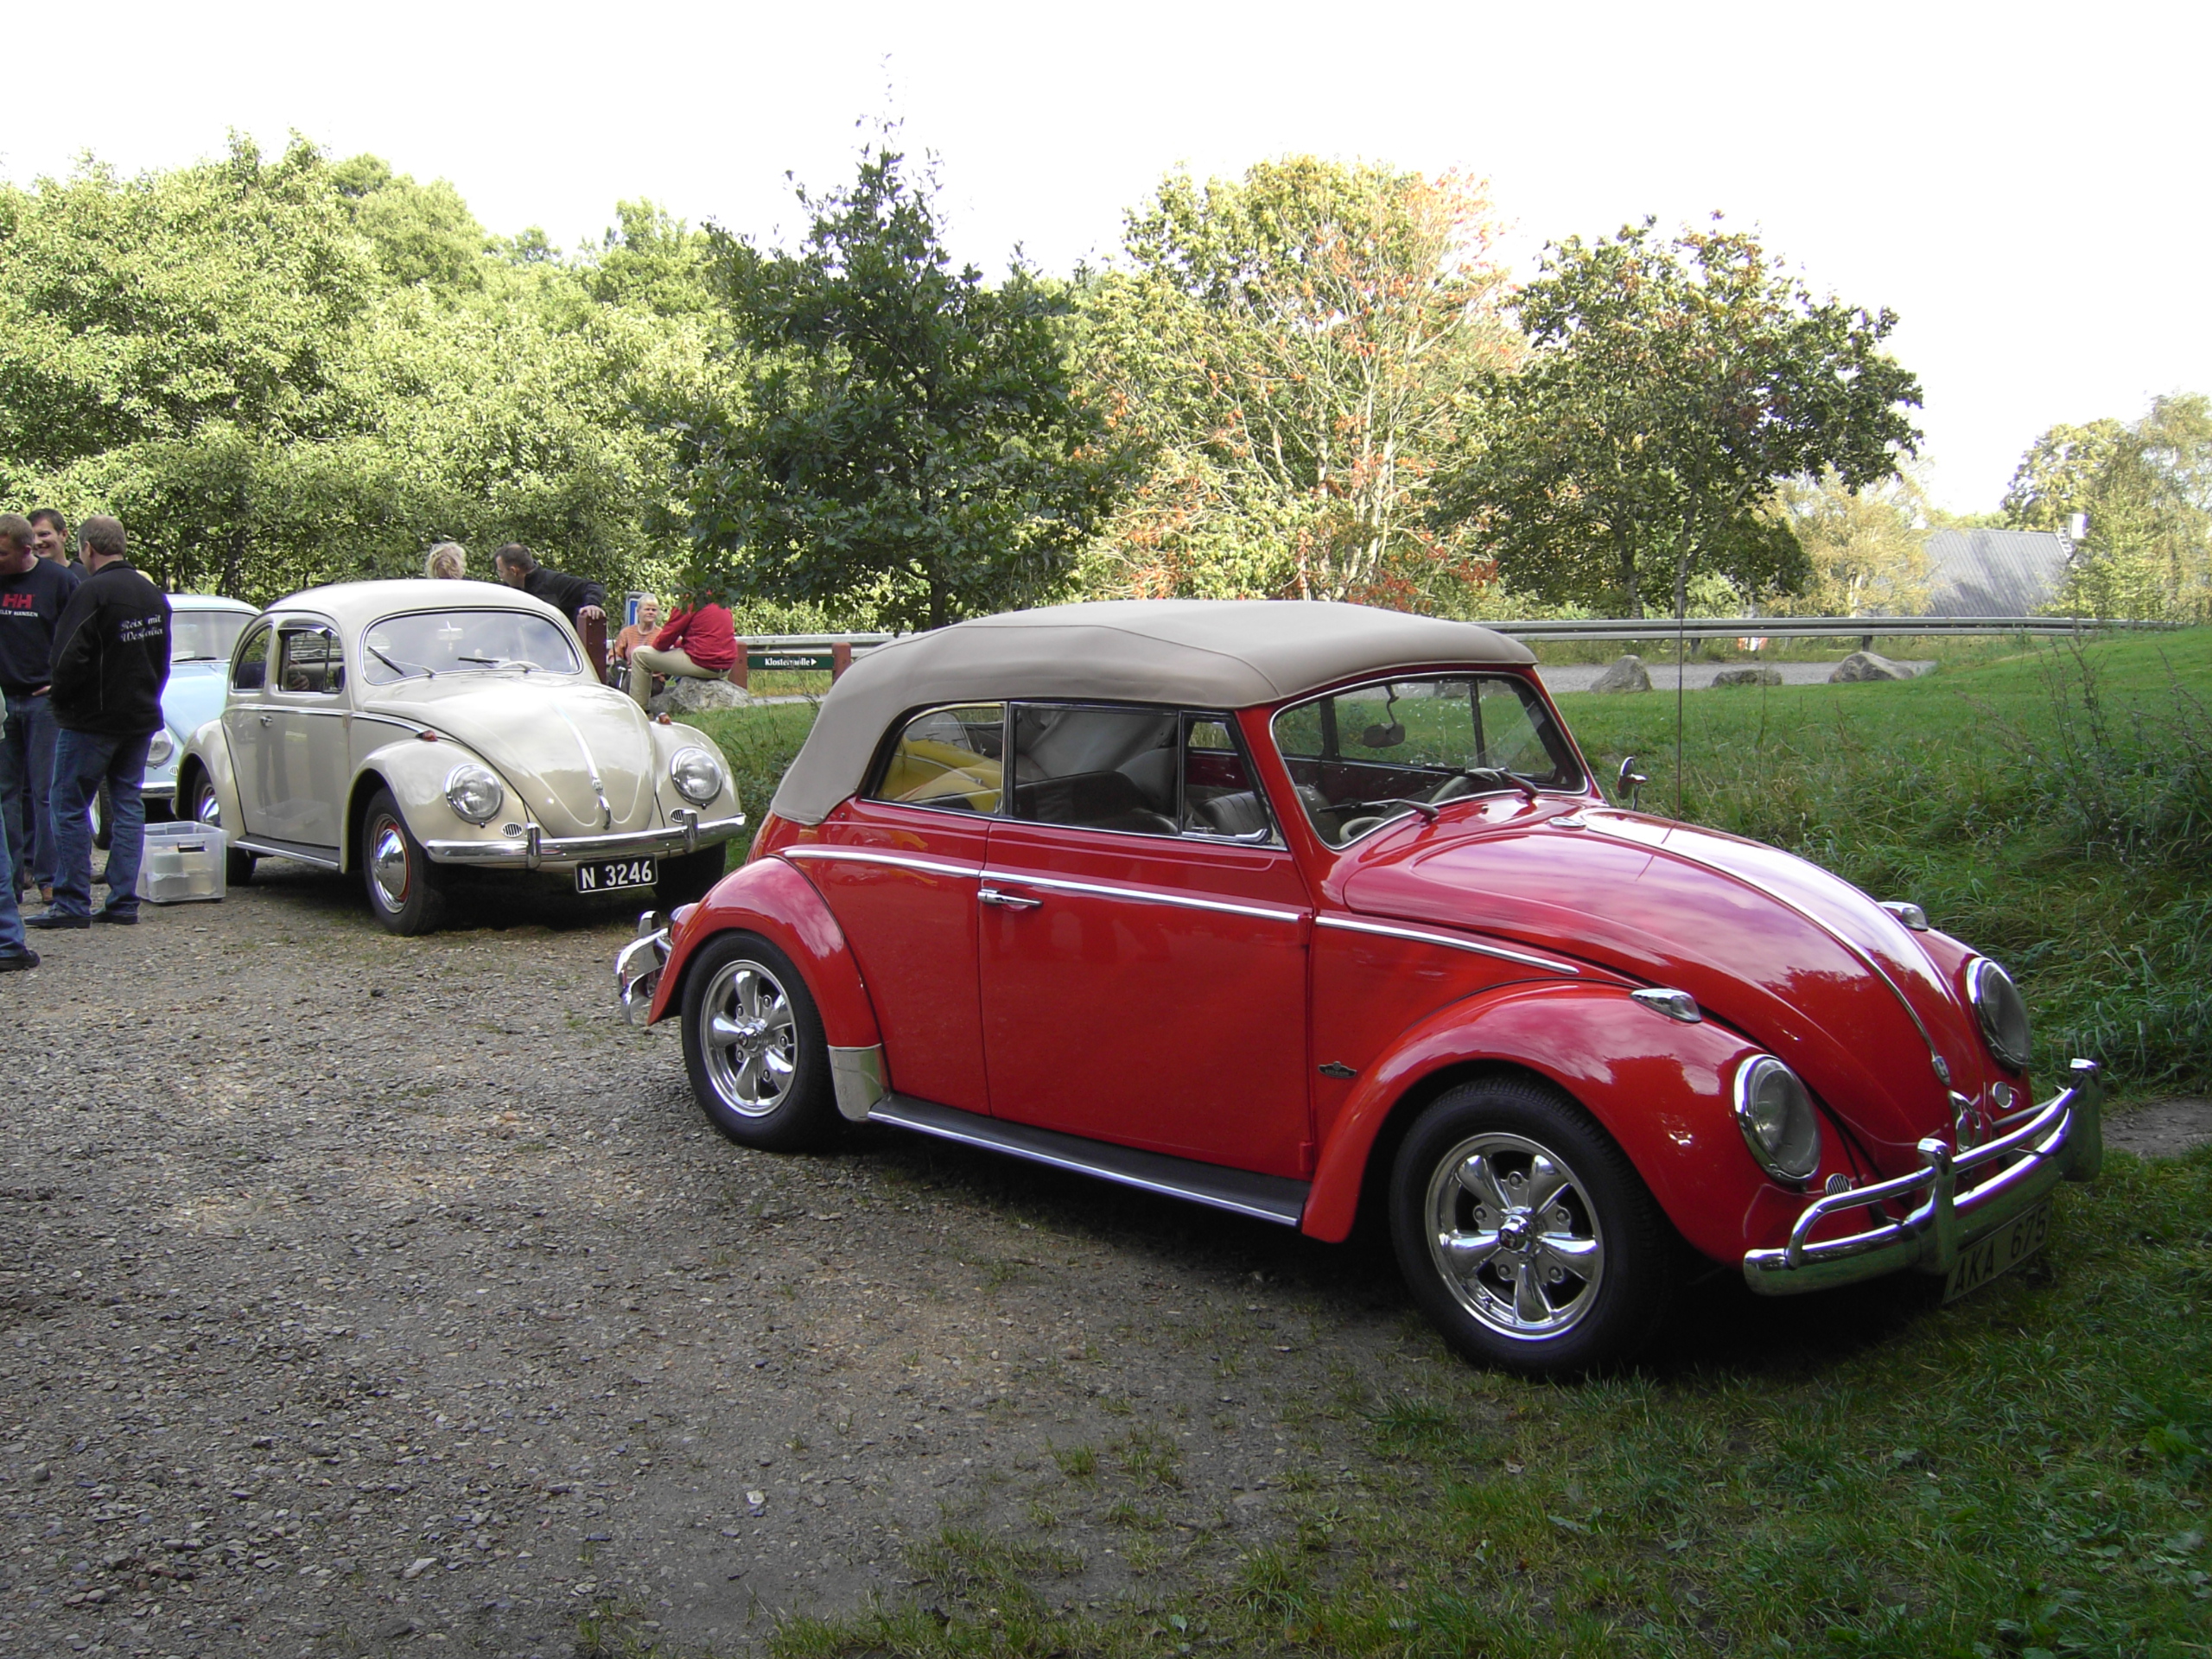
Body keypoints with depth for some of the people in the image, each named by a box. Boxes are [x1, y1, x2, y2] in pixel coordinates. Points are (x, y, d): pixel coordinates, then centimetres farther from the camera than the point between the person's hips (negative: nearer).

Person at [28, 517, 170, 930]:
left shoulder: (92, 591, -16)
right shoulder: (153, 594, 9)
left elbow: (70, 658, -19)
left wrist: (60, 698, -3)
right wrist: (146, 698, 18)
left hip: (92, 720, -7)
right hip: (141, 717, 7)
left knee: (70, 807, 1)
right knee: (129, 805, 10)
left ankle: (72, 904, 1)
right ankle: (124, 901, 9)